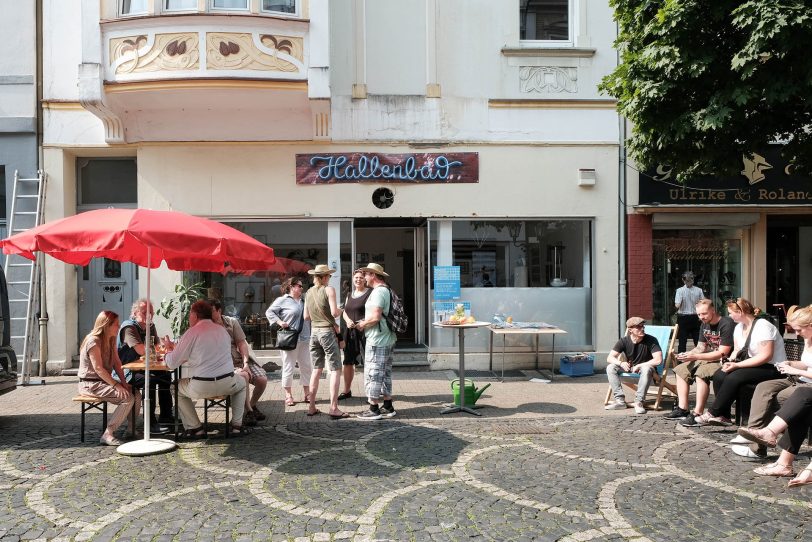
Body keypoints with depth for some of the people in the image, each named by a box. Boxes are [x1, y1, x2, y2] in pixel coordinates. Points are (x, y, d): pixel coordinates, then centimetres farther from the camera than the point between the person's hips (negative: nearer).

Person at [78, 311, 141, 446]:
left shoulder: (111, 340, 11)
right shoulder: (93, 341, -17)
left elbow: (117, 363, 8)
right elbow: (98, 369, -22)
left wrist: (123, 382, -5)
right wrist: (116, 385, -23)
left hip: (104, 381, 9)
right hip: (90, 384, -9)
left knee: (136, 394, -7)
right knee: (128, 398, -23)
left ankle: (132, 430, 5)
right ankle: (107, 434, -19)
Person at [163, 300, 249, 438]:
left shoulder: (192, 332, -5)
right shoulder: (222, 330, 13)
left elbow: (172, 363, -4)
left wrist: (169, 351, 19)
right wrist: (176, 348, 35)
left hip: (201, 387, -4)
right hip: (227, 384, 4)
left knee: (176, 389, 25)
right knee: (241, 383, 35)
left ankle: (195, 428, 17)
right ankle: (237, 425, 27)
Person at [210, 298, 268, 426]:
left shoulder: (232, 322, 5)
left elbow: (242, 343, 3)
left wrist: (246, 363, -8)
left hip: (241, 359, 4)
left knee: (262, 379, -15)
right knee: (243, 376, -34)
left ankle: (253, 405, 16)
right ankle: (248, 411, -14)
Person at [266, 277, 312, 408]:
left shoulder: (303, 301, 14)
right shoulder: (282, 300, -3)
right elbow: (269, 312, -3)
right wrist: (279, 322, -14)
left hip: (304, 339, 6)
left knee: (306, 367, 9)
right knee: (288, 367, 2)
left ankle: (307, 394, 19)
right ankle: (288, 395, 12)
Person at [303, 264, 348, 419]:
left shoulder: (309, 292, 8)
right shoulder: (329, 289, -10)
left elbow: (306, 316, 10)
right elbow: (334, 312, -18)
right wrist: (340, 310, 3)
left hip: (314, 332, 6)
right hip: (327, 331, -6)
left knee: (317, 369, 14)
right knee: (335, 370, -2)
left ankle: (312, 407, 16)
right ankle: (333, 409, -6)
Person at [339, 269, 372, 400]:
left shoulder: (370, 293, -6)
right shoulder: (349, 295, 17)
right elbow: (344, 312, 17)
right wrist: (348, 320, -4)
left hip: (364, 332, -7)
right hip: (350, 332, 7)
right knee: (348, 362, 14)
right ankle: (347, 391, 27)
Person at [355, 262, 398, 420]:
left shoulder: (378, 292, -17)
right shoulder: (387, 290, 15)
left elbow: (375, 317, -25)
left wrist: (362, 324, -9)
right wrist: (365, 322, 15)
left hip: (377, 341, -10)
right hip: (388, 339, 10)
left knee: (372, 375, -2)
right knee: (385, 374, 16)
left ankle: (374, 409, 5)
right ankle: (388, 407, 22)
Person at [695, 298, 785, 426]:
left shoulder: (763, 326, -17)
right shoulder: (739, 327, 11)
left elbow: (766, 356, -24)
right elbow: (737, 350, 17)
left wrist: (737, 365, -26)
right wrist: (730, 361, -6)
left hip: (772, 368, -8)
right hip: (751, 365, 9)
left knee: (733, 378, -29)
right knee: (718, 376, -15)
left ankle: (712, 414, -19)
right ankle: (723, 416, -11)